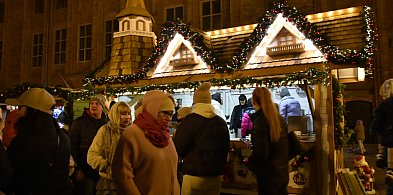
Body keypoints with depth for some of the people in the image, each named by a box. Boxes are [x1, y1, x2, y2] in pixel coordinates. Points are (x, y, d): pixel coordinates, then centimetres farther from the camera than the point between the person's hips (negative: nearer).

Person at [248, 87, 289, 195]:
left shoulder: (260, 122, -20)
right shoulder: (280, 119, 3)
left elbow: (261, 153, -23)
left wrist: (249, 161, -5)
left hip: (268, 175, -7)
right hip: (283, 173, 7)